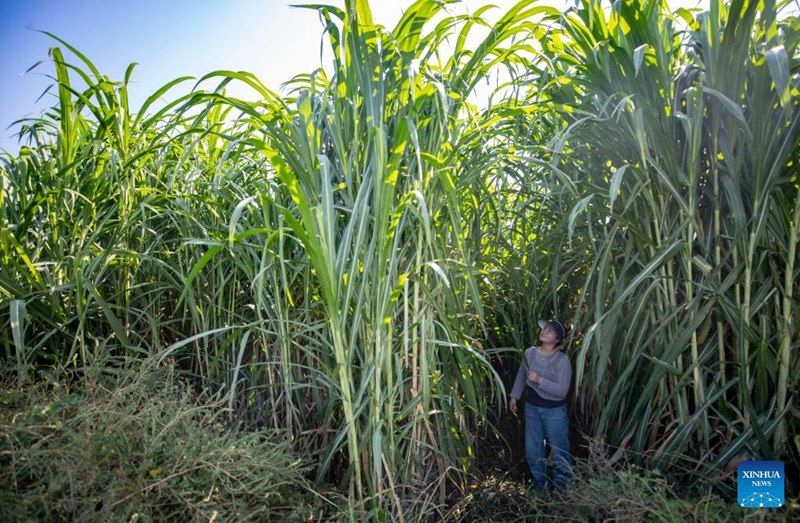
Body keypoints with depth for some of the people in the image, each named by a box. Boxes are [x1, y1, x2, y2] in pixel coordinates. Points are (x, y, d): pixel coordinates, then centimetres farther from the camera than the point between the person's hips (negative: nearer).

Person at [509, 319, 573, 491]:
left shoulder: (562, 360, -20)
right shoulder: (530, 352, -6)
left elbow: (562, 390, -22)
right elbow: (521, 376, 9)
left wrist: (540, 380, -29)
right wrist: (514, 396, 13)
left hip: (554, 411, -5)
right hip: (532, 408, 5)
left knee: (559, 450, 10)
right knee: (532, 449, 17)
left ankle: (561, 487, 31)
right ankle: (540, 484, 38)